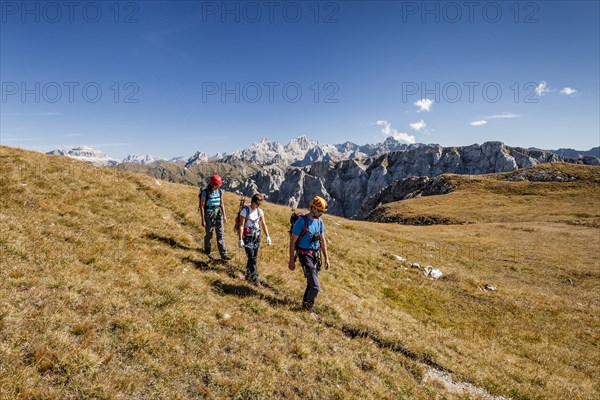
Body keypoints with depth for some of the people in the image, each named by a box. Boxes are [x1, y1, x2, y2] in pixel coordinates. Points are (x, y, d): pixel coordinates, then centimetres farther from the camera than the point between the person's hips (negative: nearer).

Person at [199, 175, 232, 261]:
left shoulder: (220, 191, -1)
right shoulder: (205, 192, -15)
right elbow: (201, 206, -11)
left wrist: (224, 216, 10)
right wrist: (203, 220, -12)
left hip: (218, 214, 4)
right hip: (208, 215, -4)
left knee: (221, 235, 0)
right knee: (209, 235, 10)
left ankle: (224, 255, 2)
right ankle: (207, 252, 33)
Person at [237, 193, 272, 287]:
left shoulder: (260, 211, 3)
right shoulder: (245, 211, -13)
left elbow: (263, 224, 7)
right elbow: (241, 226, -12)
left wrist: (267, 236, 1)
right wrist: (240, 239, -15)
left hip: (257, 236, 6)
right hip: (248, 237, -5)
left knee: (254, 257, 11)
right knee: (252, 258, -8)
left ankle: (248, 275, 27)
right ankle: (255, 279, -3)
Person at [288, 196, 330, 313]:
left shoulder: (320, 221, 3)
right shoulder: (301, 221, -17)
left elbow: (322, 240, 12)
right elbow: (292, 241, -12)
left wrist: (326, 258, 12)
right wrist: (291, 261, -11)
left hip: (316, 255, 7)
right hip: (305, 255, -6)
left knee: (312, 282, 15)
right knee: (315, 286, -9)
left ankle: (305, 302, 37)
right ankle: (308, 305, 16)